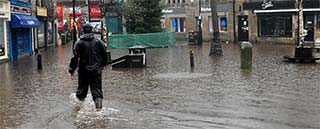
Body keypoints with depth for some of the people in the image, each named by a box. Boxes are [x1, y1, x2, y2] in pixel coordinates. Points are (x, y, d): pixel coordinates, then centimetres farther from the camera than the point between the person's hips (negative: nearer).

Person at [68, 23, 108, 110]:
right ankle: (98, 106, -6)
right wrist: (102, 64, 26)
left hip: (83, 70, -1)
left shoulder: (79, 43, -5)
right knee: (97, 89, 3)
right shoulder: (98, 41, 1)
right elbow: (104, 54, 9)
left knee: (82, 88, 11)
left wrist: (71, 70, -3)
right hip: (96, 70, 1)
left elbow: (75, 57, -8)